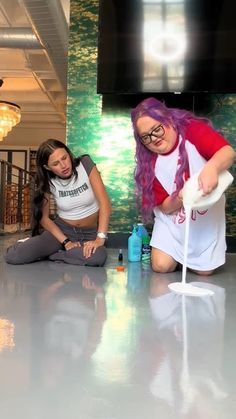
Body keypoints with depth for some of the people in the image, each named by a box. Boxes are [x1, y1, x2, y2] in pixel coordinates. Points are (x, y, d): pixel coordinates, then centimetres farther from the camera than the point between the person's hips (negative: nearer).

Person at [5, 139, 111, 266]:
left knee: (97, 258, -37)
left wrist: (100, 238, -27)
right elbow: (44, 217, -2)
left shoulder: (85, 164, -13)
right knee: (13, 256, -22)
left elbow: (104, 203, -18)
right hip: (62, 229, 0)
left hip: (90, 232, 0)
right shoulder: (48, 182, -7)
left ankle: (49, 252, -9)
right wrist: (66, 242, -15)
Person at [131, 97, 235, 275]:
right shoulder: (150, 163, -9)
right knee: (161, 267, -6)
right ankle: (178, 257, 28)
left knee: (204, 271, 5)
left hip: (207, 221, -1)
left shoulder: (193, 130, -16)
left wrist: (211, 168, -54)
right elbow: (165, 207, -8)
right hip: (172, 224, 2)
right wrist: (180, 198, -30)